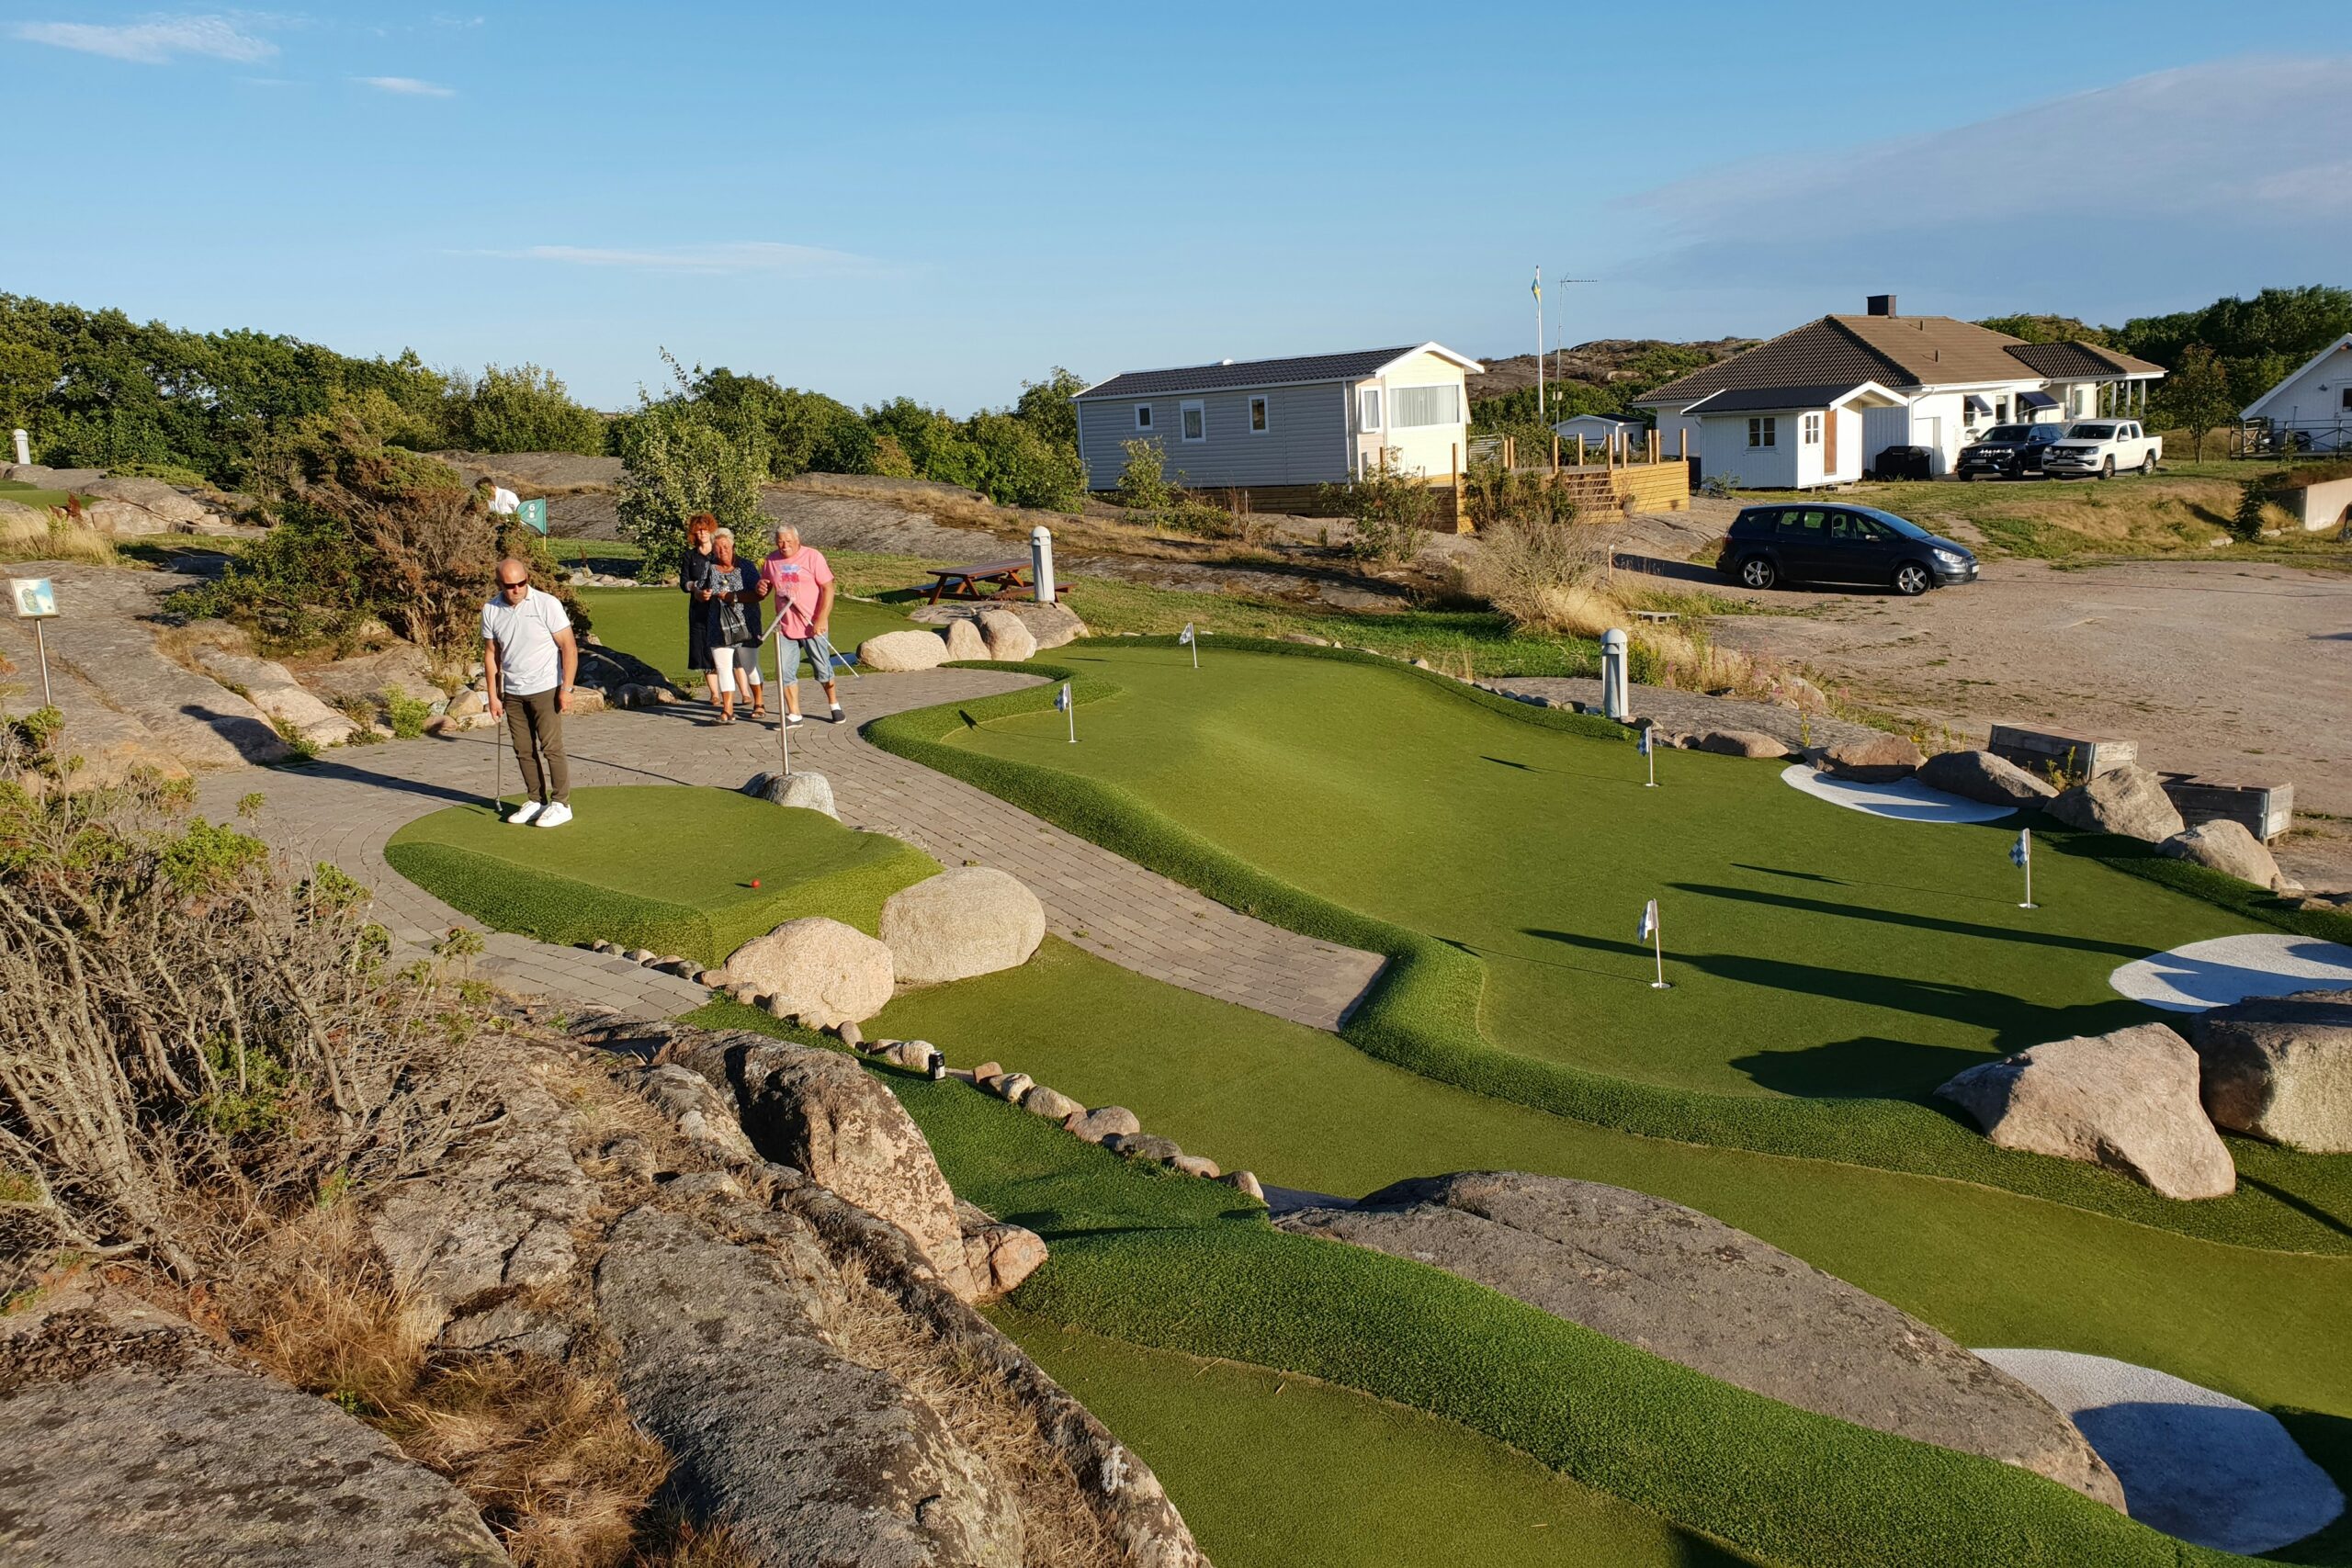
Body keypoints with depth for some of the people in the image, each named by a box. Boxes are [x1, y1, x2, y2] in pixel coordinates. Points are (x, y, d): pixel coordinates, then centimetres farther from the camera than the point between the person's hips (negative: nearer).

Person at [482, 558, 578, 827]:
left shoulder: (548, 604, -11)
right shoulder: (491, 611, 1)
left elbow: (569, 647, -10)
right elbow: (491, 654, 10)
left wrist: (566, 688, -14)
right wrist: (493, 695, 8)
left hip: (545, 689, -5)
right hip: (512, 693, 5)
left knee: (551, 746, -7)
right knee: (523, 750, 8)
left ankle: (561, 804, 0)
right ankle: (536, 801, 19)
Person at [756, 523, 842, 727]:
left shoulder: (813, 557, -6)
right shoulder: (771, 561, 6)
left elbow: (828, 589, -9)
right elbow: (764, 590, 20)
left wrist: (821, 619, -16)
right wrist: (761, 589, -6)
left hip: (812, 626, -4)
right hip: (785, 626, 4)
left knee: (823, 669, 5)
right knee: (785, 672, 1)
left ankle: (834, 704, 27)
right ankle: (794, 714, 10)